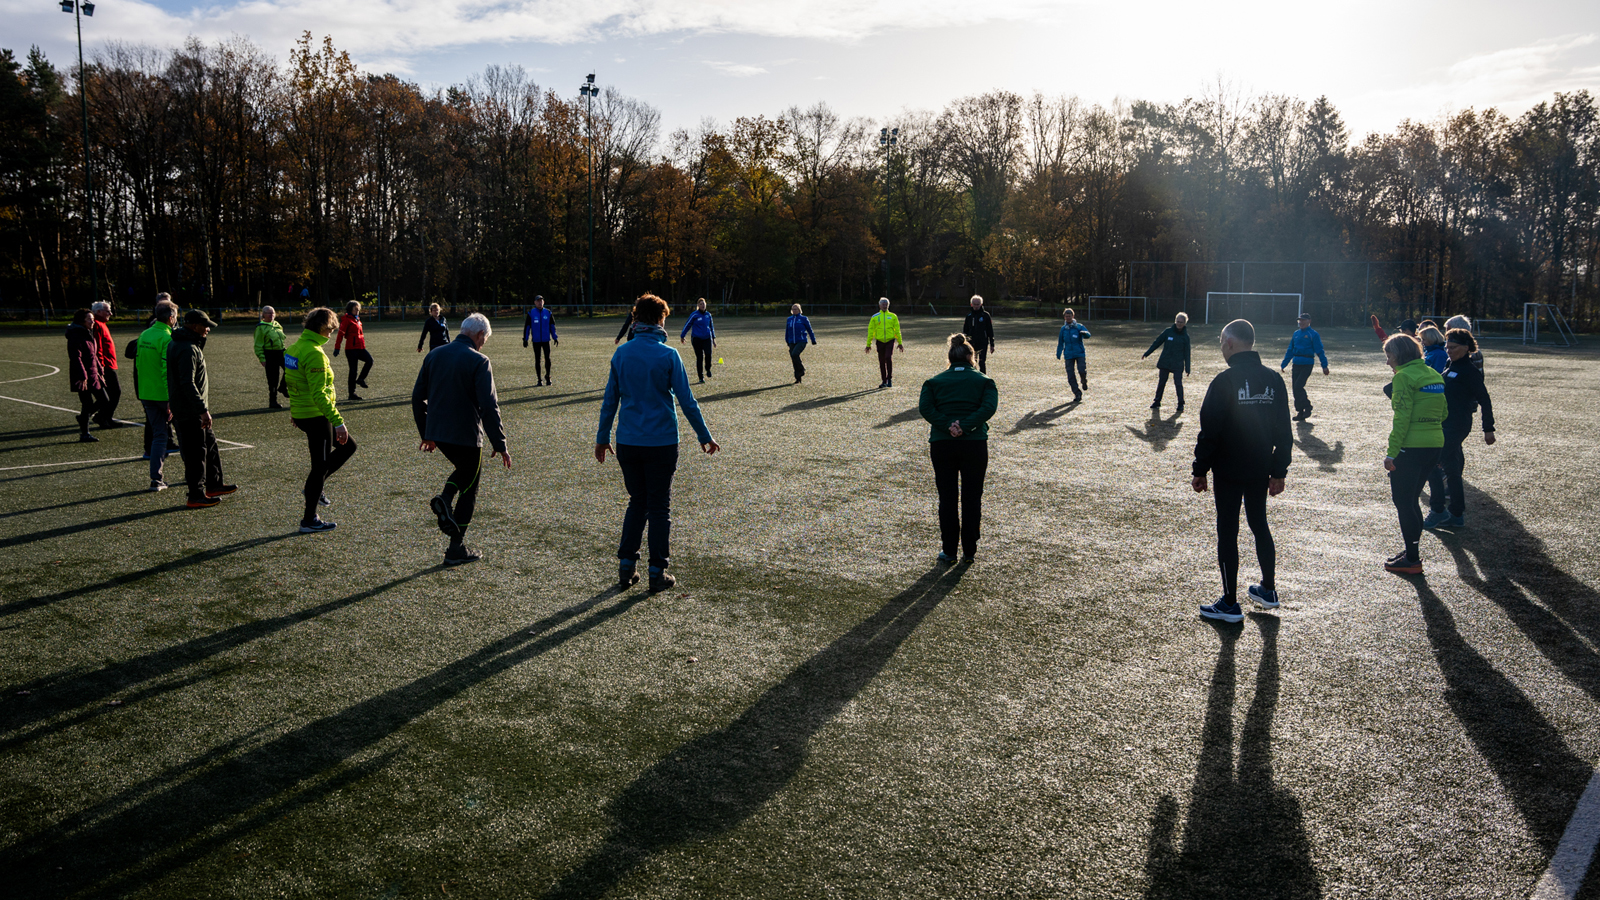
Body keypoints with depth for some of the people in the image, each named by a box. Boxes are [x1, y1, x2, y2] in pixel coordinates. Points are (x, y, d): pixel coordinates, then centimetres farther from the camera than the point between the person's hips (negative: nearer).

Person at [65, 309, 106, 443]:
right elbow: (76, 358, -20)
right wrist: (83, 377, -23)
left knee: (103, 399, 10)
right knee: (88, 405, -4)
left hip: (93, 374, 9)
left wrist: (100, 371, 19)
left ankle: (83, 417, 30)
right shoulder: (76, 336, -15)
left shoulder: (90, 334, 15)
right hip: (83, 377, -9)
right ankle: (84, 434, 6)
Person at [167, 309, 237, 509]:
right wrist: (203, 409, -27)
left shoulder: (177, 344, 12)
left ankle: (214, 484, 32)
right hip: (190, 412, -11)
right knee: (196, 453, -3)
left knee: (210, 443, 21)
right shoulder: (188, 349, -22)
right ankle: (196, 496, 4)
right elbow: (188, 383, -27)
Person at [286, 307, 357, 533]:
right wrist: (338, 422, -27)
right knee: (320, 466, 2)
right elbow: (319, 394, -27)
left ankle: (315, 486, 22)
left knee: (348, 445, 20)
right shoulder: (314, 353, -22)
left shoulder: (295, 348, 8)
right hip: (316, 417, -10)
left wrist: (294, 409, 30)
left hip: (300, 413, 10)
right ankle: (309, 521, 12)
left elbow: (291, 384, 18)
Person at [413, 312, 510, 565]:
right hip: (466, 435, -6)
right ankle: (457, 550, 11)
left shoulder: (434, 355, 7)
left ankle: (444, 499, 2)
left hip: (437, 433, 6)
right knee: (468, 489, 9)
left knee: (465, 470, 30)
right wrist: (500, 444, -14)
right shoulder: (478, 361, -13)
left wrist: (426, 433, 21)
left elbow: (417, 397, 12)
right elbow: (489, 407, -18)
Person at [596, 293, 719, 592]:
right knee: (659, 506, 7)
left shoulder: (621, 354, 2)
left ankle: (626, 567, 15)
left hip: (627, 443, 4)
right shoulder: (668, 355, -10)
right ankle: (657, 572, 11)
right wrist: (704, 435, 3)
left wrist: (602, 437, 18)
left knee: (637, 501, 18)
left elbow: (610, 400, 8)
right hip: (661, 443, -4)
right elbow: (686, 400, -8)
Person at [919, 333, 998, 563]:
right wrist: (965, 425, -15)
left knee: (947, 498, 8)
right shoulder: (984, 381, 7)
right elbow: (989, 407, -11)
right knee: (972, 498, 9)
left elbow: (925, 408, -7)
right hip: (975, 444, -1)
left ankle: (948, 551, 12)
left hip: (941, 444, 1)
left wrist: (947, 425, -14)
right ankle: (969, 552, 14)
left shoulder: (934, 381, 9)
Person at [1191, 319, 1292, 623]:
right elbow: (1283, 431, 6)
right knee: (1260, 525, 21)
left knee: (1227, 533, 1)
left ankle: (1230, 604, 6)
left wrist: (1200, 470, -6)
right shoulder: (1273, 380, 3)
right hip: (1261, 470, 6)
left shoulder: (1225, 380, -16)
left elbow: (1209, 431, -15)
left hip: (1228, 472, -6)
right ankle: (1268, 590, 32)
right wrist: (1279, 472, 12)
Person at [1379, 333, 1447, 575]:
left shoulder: (1405, 376, -12)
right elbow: (1443, 413, 15)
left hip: (1410, 447, -8)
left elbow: (1402, 418, -17)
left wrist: (1391, 453, -16)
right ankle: (1412, 552, 25)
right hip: (1435, 445, 8)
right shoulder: (1434, 375, 13)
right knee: (1411, 500, 19)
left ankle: (1412, 560, 4)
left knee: (1403, 501, 1)